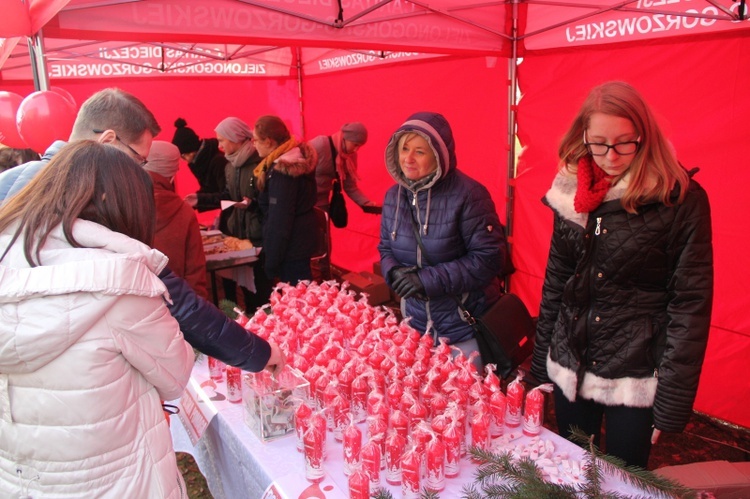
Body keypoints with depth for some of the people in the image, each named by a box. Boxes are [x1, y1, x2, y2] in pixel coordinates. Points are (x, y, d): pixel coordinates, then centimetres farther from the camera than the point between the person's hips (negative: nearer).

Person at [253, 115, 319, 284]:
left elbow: (279, 223, -24)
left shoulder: (282, 171, -25)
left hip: (291, 243, -9)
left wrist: (271, 261, -17)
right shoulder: (298, 155, 3)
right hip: (301, 237, 9)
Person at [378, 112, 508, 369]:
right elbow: (386, 249, 10)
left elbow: (490, 258, -20)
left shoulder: (467, 195, -19)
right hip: (416, 322, 5)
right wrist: (394, 272, -13)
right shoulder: (394, 196, 0)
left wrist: (428, 279, -24)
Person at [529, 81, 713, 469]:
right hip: (570, 368, 4)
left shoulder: (680, 199, -11)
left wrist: (672, 399, -10)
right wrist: (540, 363, 9)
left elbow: (691, 303, -10)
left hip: (635, 377, -4)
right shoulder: (572, 192, 2)